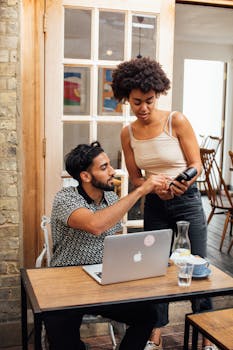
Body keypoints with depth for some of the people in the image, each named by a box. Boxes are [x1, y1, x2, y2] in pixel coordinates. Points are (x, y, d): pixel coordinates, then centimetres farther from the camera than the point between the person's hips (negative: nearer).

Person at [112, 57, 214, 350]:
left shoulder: (176, 121, -13)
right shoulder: (128, 133, -1)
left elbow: (196, 164, -10)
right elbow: (135, 176, 4)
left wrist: (185, 181, -33)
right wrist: (155, 188, -17)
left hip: (187, 201, -3)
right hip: (154, 204, 4)